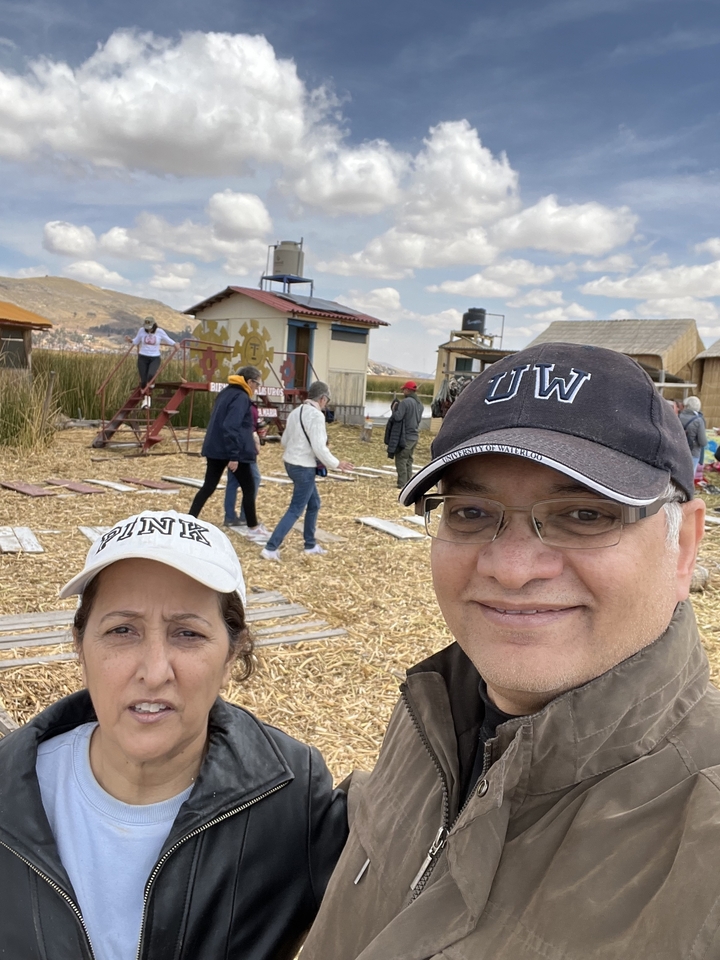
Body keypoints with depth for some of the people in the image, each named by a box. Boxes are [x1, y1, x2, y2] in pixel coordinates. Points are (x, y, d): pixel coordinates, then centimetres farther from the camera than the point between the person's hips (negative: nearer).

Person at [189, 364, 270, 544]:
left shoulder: (227, 392, 15)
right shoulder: (241, 397, -14)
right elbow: (231, 427, -24)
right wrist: (234, 455, -25)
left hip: (215, 448, 9)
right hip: (233, 450, -9)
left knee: (208, 486, 10)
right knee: (248, 488, 5)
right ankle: (253, 529, 13)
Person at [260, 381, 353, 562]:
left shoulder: (295, 412, 7)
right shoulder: (316, 415, -18)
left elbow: (284, 440, 13)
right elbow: (319, 447, -21)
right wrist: (336, 464, -8)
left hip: (291, 462, 9)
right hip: (304, 467, -9)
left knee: (314, 503, 22)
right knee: (295, 510, -2)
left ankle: (310, 545, 31)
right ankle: (271, 548, -4)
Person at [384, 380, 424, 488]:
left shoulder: (405, 402, -16)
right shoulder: (420, 404, 11)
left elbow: (397, 417, -21)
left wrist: (394, 409, -1)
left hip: (405, 437, -8)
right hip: (415, 436, 8)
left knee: (401, 460, -2)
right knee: (409, 460, 15)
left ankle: (402, 484, -5)